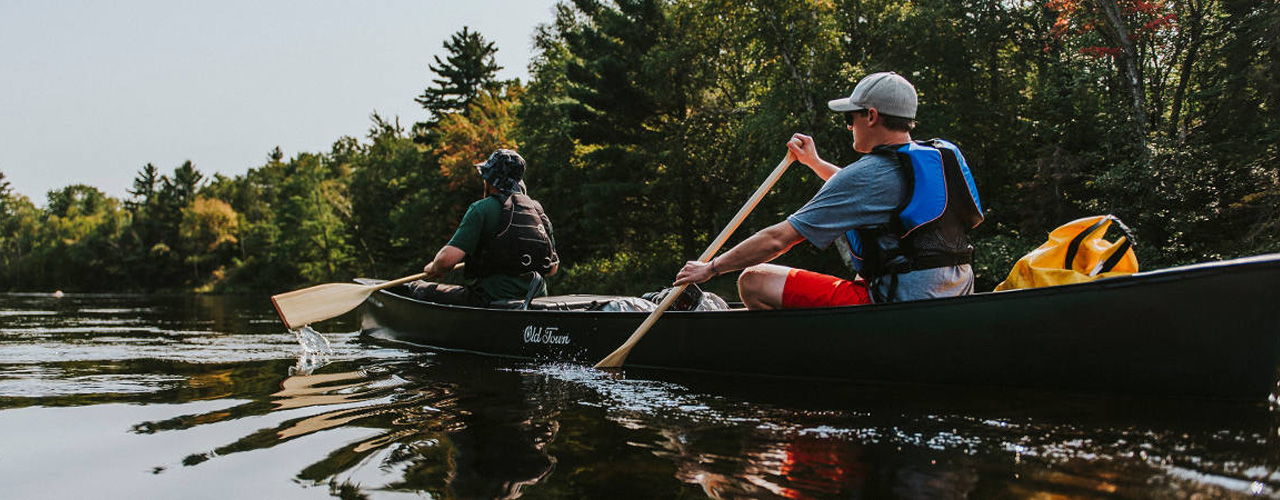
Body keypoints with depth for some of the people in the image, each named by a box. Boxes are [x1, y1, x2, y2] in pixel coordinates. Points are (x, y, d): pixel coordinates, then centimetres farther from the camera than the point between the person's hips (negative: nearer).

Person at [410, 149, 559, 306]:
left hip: (494, 298, -7)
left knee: (422, 290, 6)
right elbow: (553, 268, 17)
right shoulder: (538, 209, 12)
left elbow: (448, 258, -15)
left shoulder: (483, 208, -8)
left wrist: (434, 269, 8)